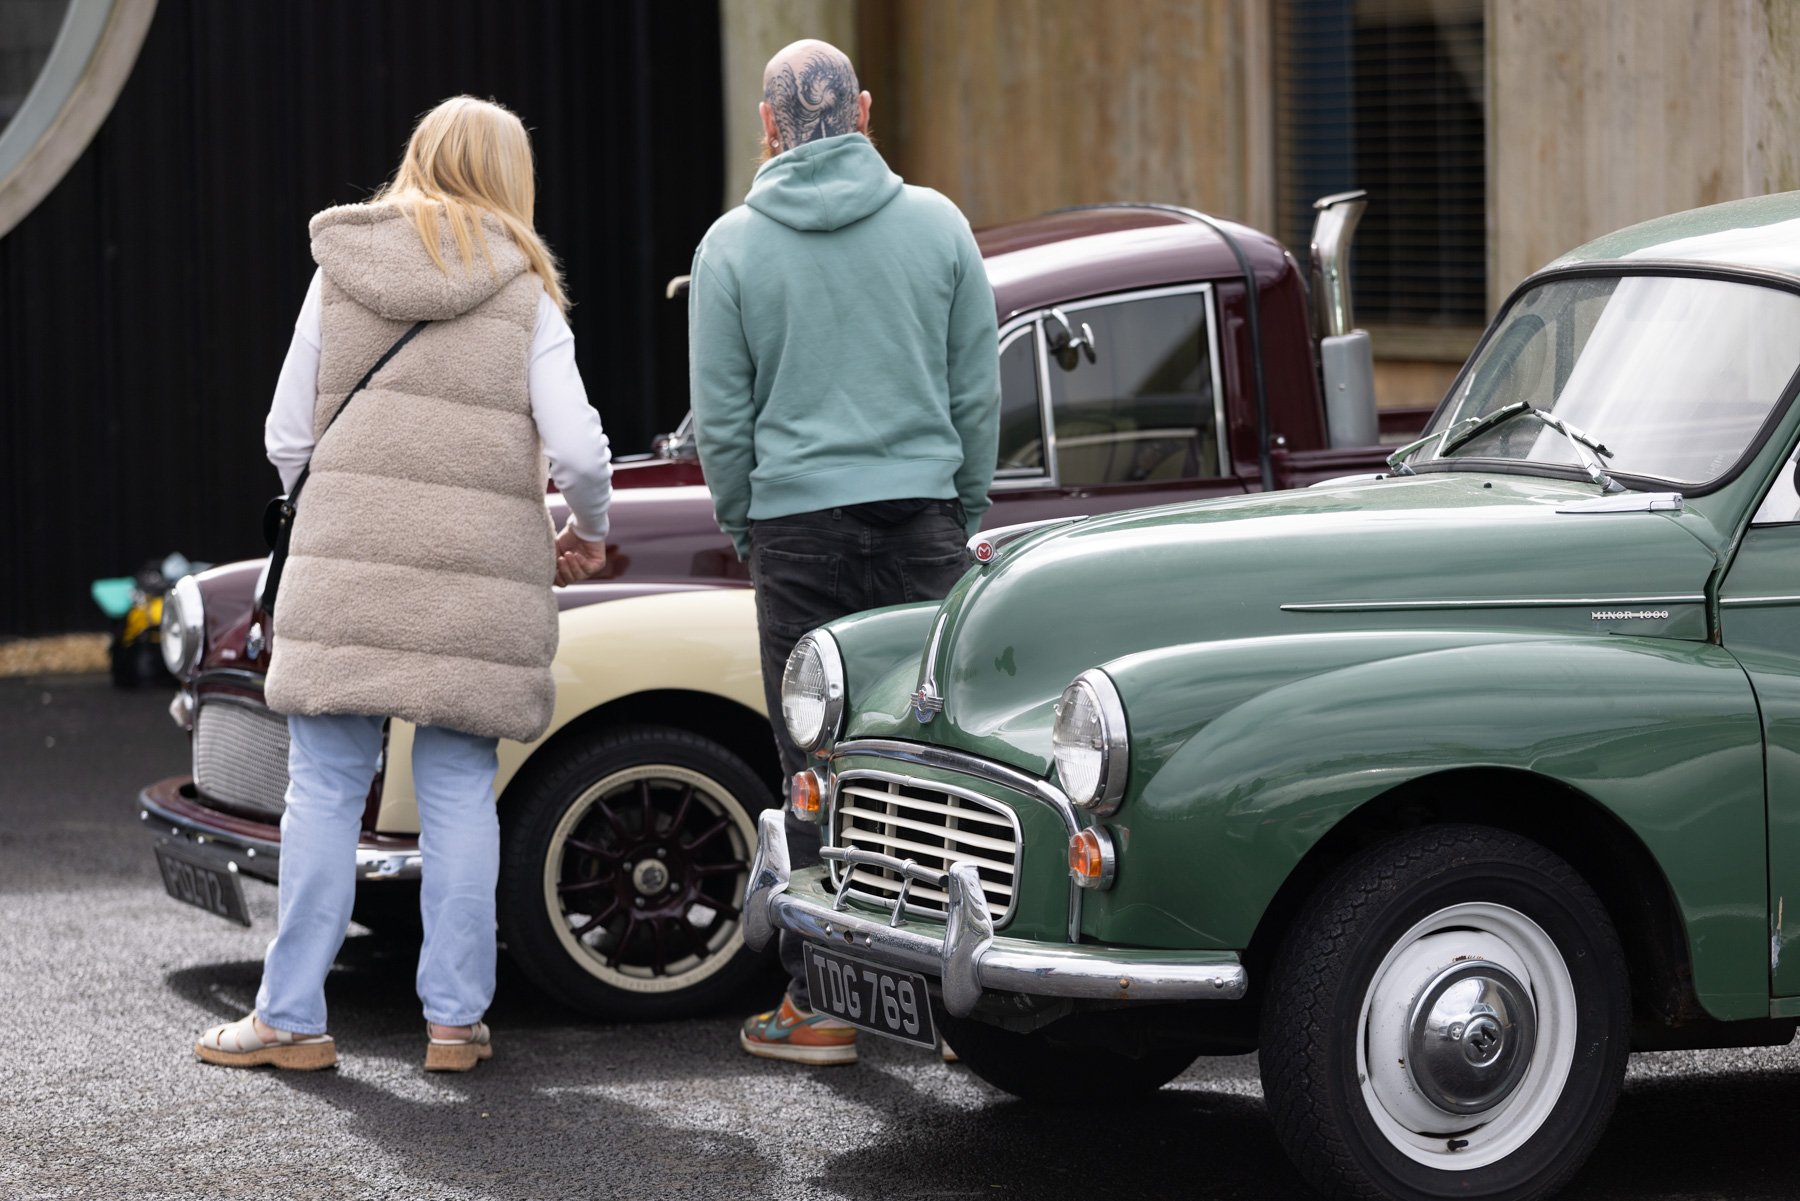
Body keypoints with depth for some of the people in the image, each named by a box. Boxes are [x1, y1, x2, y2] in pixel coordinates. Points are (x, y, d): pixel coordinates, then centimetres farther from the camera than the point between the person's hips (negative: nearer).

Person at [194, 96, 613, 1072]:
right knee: (459, 789, 6)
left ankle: (290, 1017, 6)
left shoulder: (339, 272, 7)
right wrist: (589, 533, 14)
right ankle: (454, 1019, 6)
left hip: (347, 557, 1)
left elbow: (286, 438, 7)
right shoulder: (524, 292, 3)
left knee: (325, 788, 3)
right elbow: (578, 451, -5)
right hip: (481, 571, 0)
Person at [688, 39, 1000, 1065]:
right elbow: (979, 391, 6)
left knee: (820, 766, 2)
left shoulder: (734, 245, -1)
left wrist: (742, 524, 14)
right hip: (921, 517, 1)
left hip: (800, 526, -1)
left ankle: (821, 1001, 5)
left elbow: (721, 416, 1)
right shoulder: (936, 222, 3)